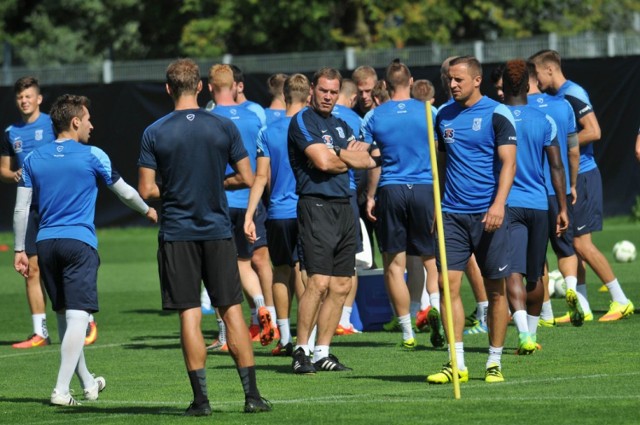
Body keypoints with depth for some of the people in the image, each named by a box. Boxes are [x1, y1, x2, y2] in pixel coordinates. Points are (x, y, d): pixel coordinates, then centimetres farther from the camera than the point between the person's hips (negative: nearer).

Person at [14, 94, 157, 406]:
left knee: (64, 316, 16)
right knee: (78, 316, -8)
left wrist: (19, 250, 13)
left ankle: (88, 383, 29)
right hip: (79, 242, -5)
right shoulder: (92, 156, -3)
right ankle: (61, 390, -18)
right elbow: (124, 192, 10)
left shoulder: (33, 159, 8)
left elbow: (21, 209, 6)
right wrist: (148, 211, 28)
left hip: (45, 243, 5)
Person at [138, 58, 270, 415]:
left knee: (189, 315, 1)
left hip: (177, 235, -1)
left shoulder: (154, 134, -4)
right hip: (218, 231, 1)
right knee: (232, 311, 6)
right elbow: (246, 178, 1)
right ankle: (252, 395, 4)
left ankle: (201, 398, -1)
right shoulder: (224, 127, -2)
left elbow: (146, 190, -5)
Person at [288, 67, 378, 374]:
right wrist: (350, 159, 4)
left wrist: (339, 154, -8)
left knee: (341, 286, 5)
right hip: (316, 206, -8)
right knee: (319, 282, -16)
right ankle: (301, 350, -9)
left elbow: (368, 161, 8)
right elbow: (323, 161, -15)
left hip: (343, 208, 8)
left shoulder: (341, 125, 20)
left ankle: (323, 353, 10)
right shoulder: (303, 121, -3)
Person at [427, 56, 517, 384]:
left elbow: (508, 162, -11)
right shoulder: (444, 117, 11)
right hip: (452, 214, 4)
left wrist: (499, 203, -22)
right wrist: (435, 206, 18)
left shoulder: (496, 114, -5)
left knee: (495, 289, 2)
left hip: (488, 213, -4)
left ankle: (495, 363, 11)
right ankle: (456, 363, -4)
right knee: (449, 283, -7)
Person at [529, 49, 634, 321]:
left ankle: (621, 301, -1)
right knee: (570, 245, 8)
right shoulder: (552, 97, 15)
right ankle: (581, 307, 11)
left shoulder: (572, 94, -14)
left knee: (581, 244, -9)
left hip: (582, 176, -9)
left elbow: (593, 132, -22)